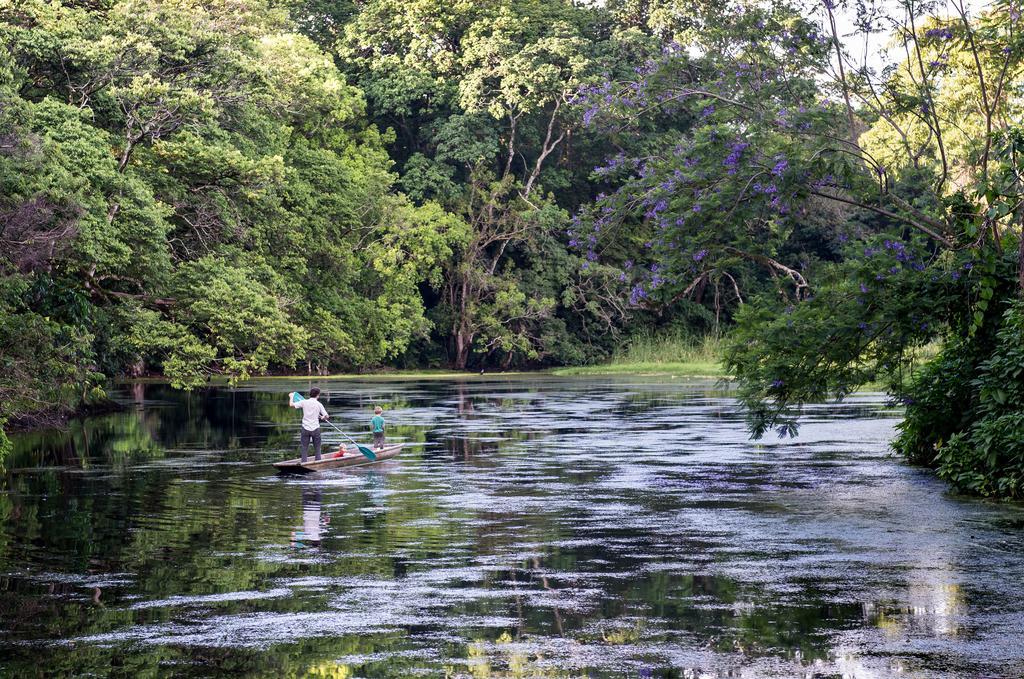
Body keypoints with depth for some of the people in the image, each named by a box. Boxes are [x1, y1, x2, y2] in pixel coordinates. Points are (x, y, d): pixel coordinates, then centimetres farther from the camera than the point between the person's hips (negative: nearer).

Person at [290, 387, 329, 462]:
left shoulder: (304, 402, -4)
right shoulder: (319, 404, -4)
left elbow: (292, 405, -2)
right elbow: (326, 416, -3)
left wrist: (291, 397, 17)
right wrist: (323, 417, 21)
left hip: (305, 428, 1)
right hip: (315, 428, -1)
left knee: (303, 447, 6)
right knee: (317, 448, 9)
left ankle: (304, 463, 2)